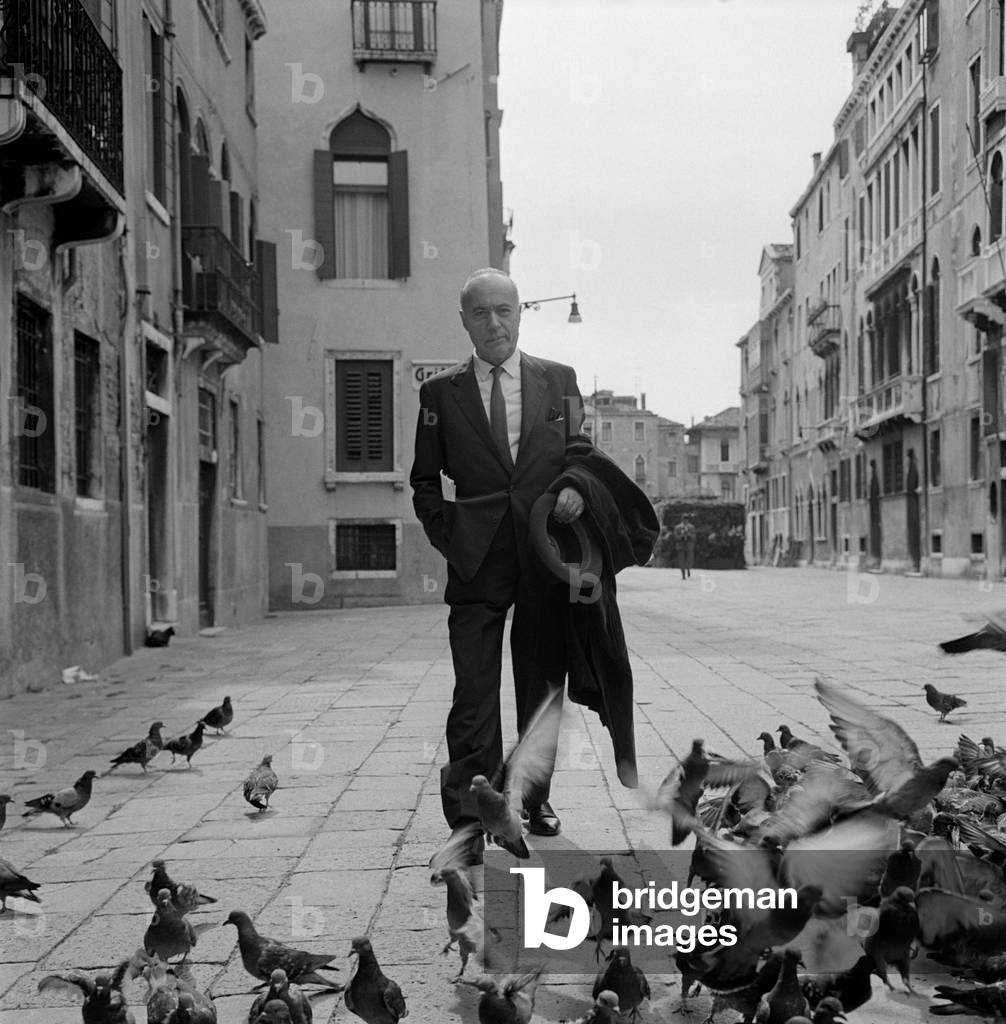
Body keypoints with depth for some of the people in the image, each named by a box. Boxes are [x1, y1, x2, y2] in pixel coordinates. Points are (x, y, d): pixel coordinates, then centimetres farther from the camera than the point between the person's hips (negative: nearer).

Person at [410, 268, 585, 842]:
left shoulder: (559, 381, 11)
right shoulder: (441, 393, 8)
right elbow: (425, 480, 12)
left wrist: (576, 488, -7)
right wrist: (448, 537, -1)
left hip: (546, 557, 2)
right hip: (476, 563, -1)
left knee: (543, 686, 10)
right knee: (474, 692, -7)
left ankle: (537, 800, 24)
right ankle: (469, 816, -6)